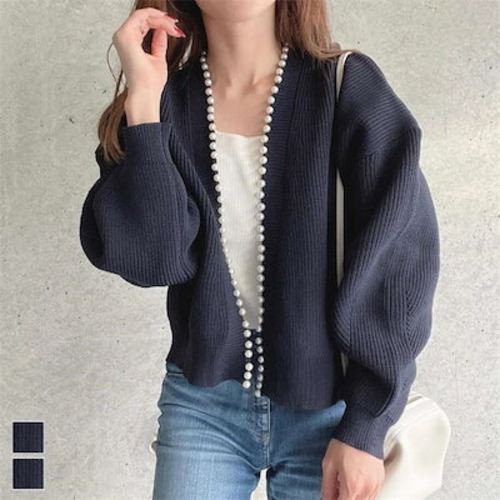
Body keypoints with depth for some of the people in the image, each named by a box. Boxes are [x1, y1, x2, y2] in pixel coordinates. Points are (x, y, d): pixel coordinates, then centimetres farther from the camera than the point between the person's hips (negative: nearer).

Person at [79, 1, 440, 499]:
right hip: (202, 401, 2)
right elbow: (150, 258, -14)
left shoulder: (352, 90, -10)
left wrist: (364, 428, -9)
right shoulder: (167, 101, -2)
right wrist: (142, 101, -19)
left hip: (329, 407, -1)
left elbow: (398, 266, -9)